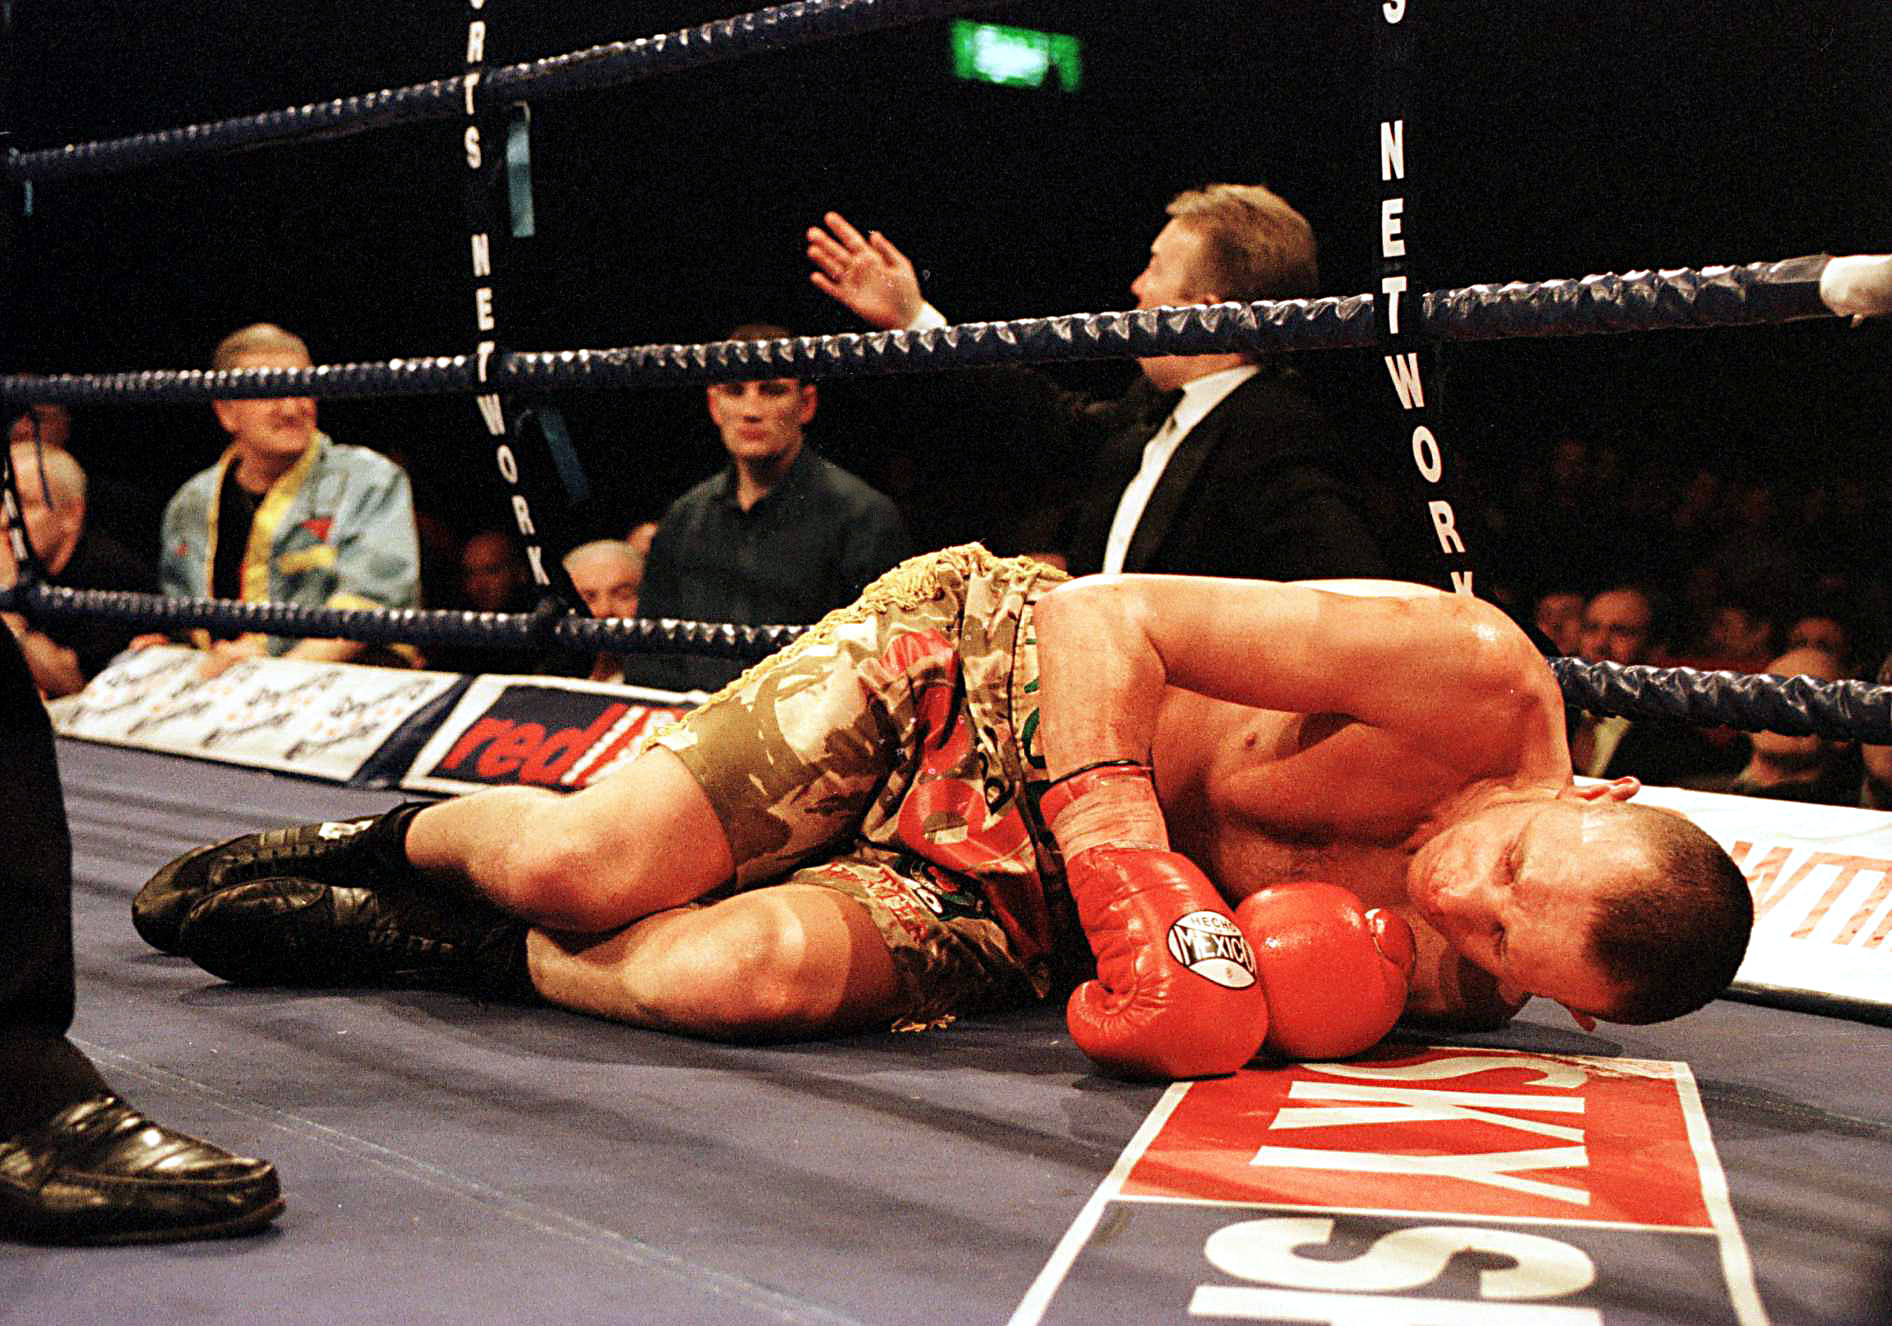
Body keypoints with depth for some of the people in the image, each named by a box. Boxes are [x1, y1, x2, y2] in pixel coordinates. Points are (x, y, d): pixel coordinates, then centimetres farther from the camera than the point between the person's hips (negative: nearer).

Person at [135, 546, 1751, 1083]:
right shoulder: (1479, 677, -24)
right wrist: (1138, 882, -33)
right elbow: (1111, 623, -21)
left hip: (1018, 906, 2)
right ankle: (395, 836, 17)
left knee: (756, 969, -26)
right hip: (975, 659, -2)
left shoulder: (1449, 989, -12)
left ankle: (445, 946, 2)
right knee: (585, 863, -19)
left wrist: (1209, 989, -31)